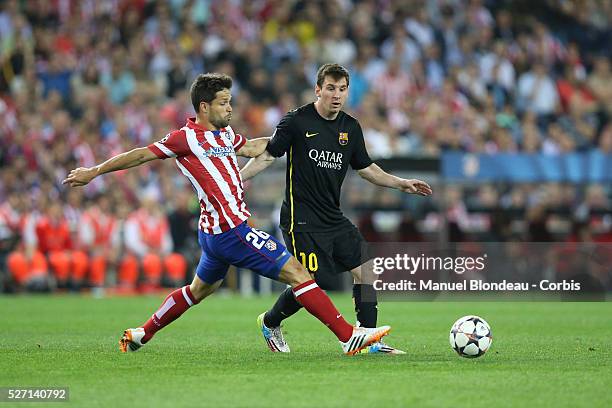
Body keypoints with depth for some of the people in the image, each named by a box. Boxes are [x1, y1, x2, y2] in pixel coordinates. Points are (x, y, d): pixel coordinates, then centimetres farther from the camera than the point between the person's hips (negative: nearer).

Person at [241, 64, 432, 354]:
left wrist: (401, 184, 12)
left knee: (365, 270, -3)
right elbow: (267, 156, -4)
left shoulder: (351, 128, 8)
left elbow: (366, 168, 20)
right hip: (302, 219, -7)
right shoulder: (297, 121, -9)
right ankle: (269, 322, 18)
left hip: (334, 219, 7)